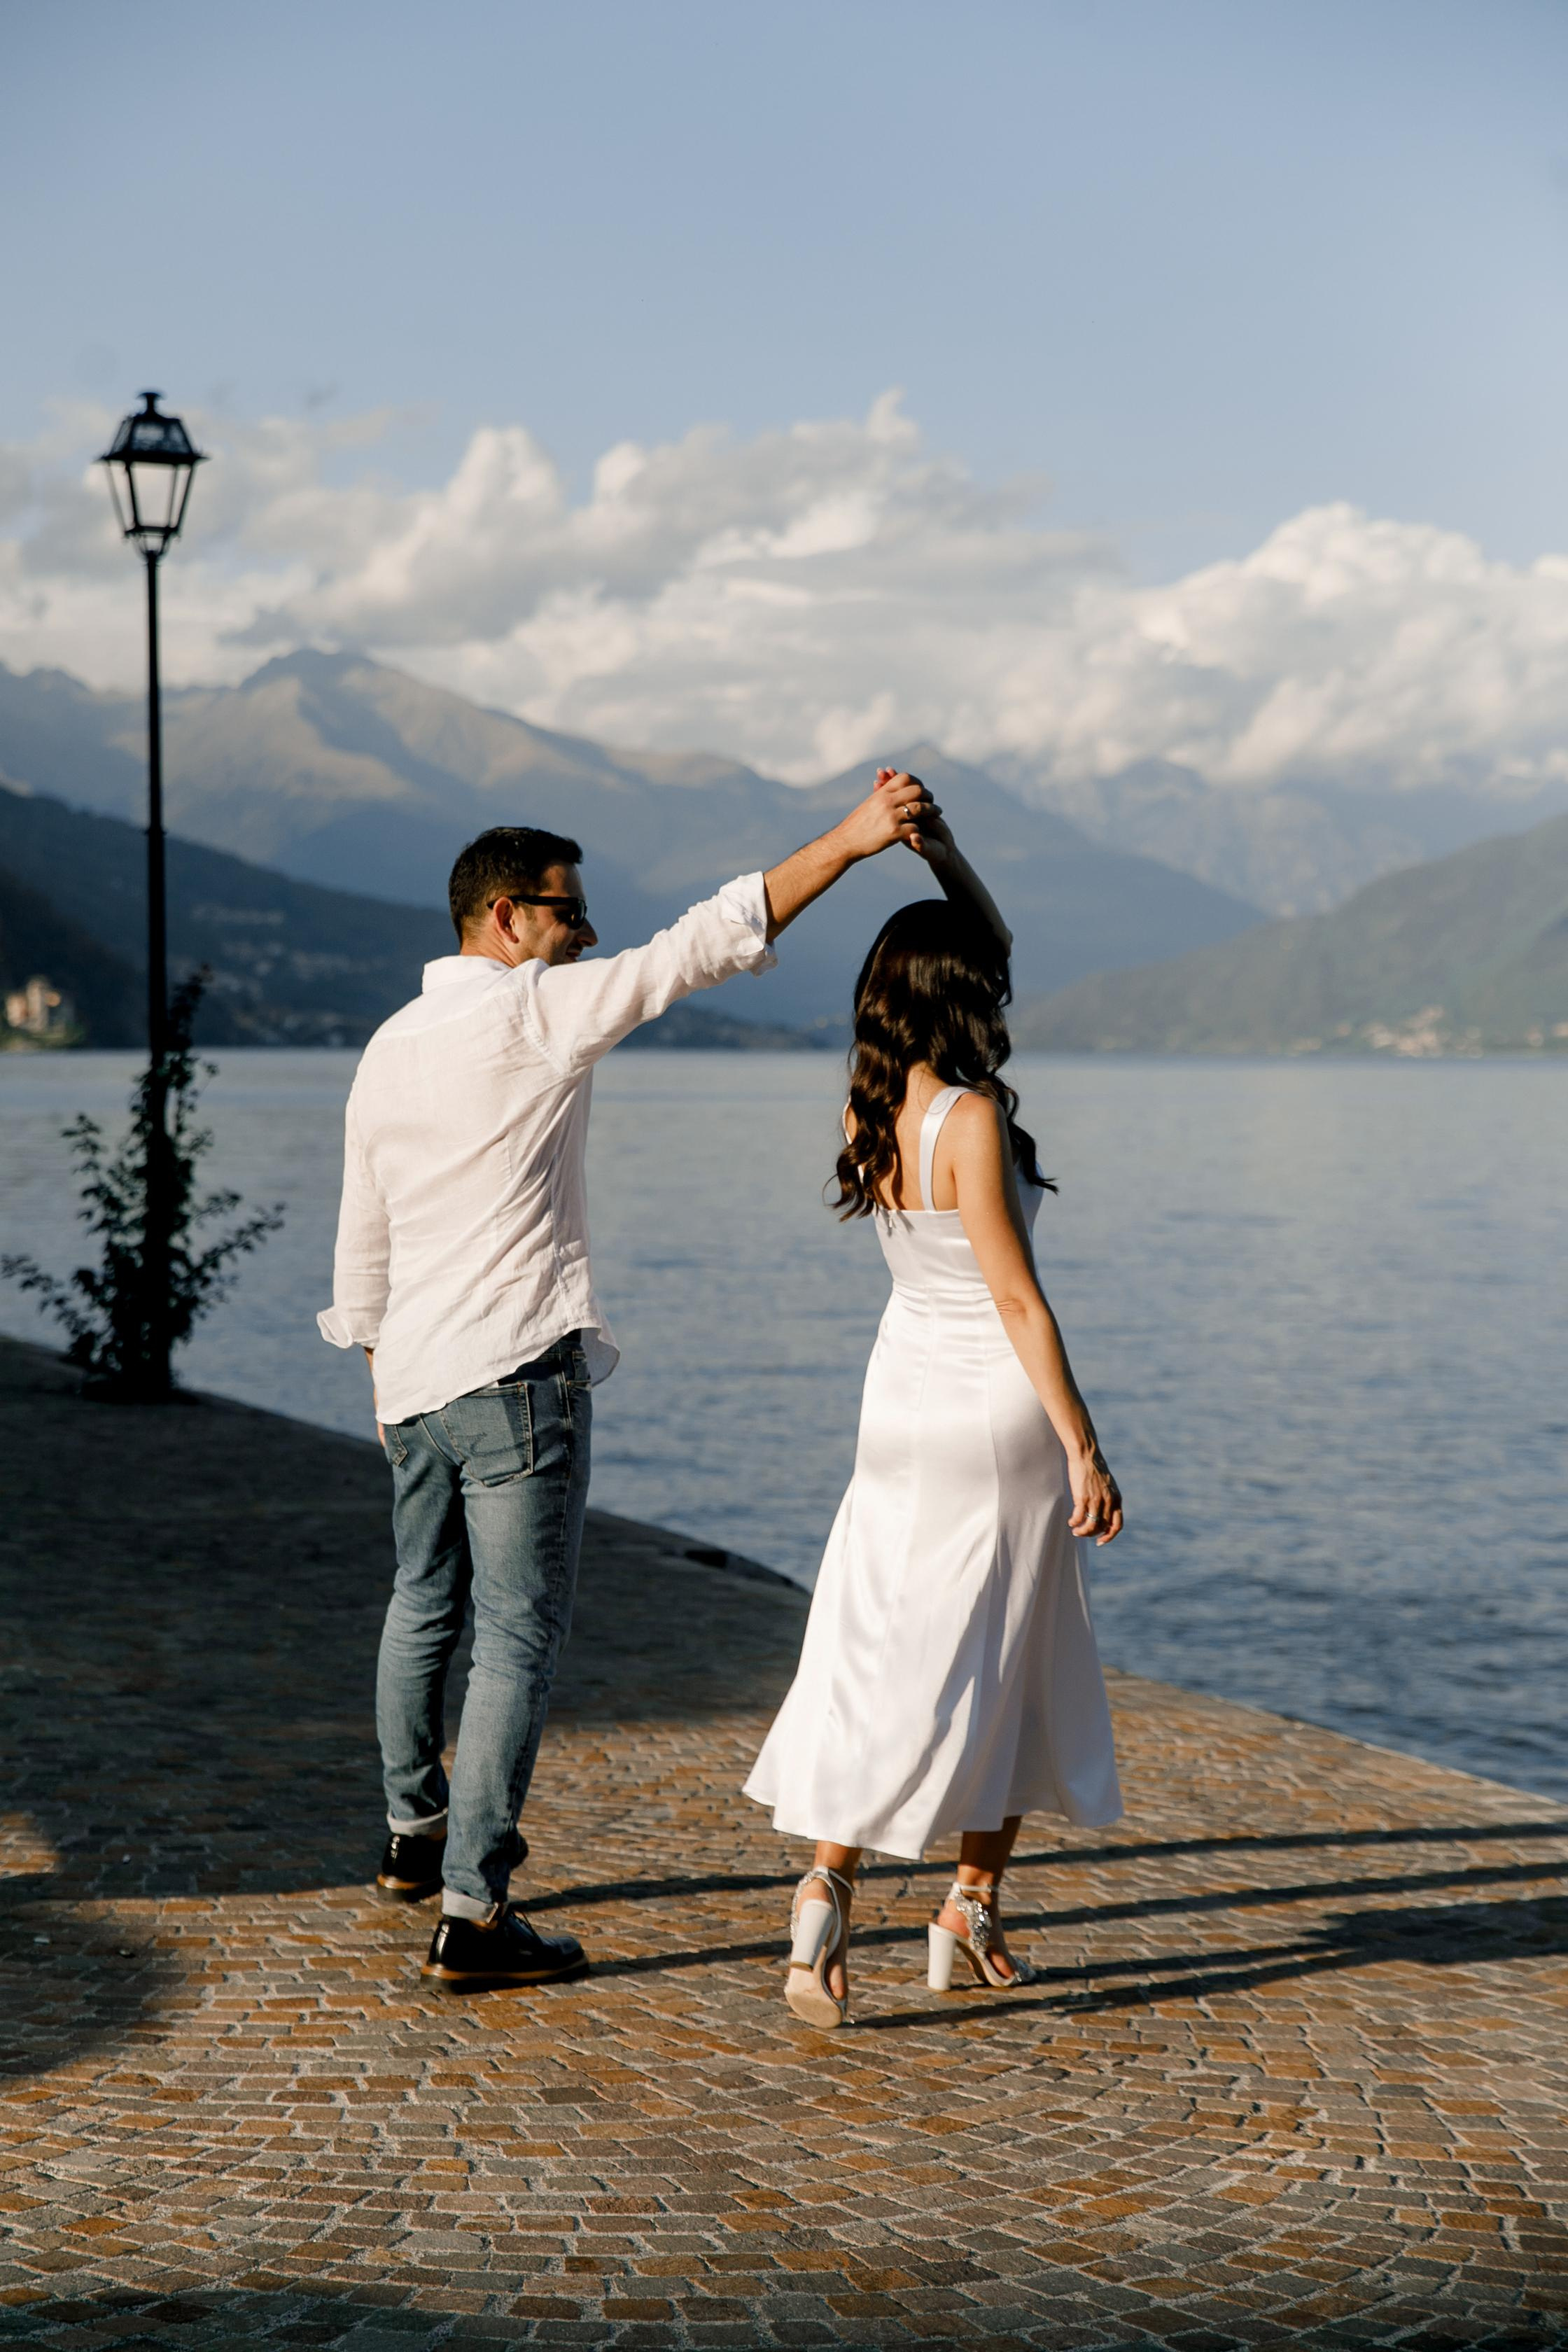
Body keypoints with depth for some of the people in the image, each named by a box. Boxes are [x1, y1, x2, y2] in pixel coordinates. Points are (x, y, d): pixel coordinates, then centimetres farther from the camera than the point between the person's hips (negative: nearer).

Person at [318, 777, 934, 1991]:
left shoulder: (389, 1048, 11)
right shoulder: (534, 1014, -11)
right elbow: (700, 945, -15)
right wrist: (850, 840, -14)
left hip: (413, 1378, 8)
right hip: (516, 1374, -8)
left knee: (426, 1604, 24)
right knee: (519, 1638, -4)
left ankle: (416, 1832, 41)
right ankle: (473, 1912, -5)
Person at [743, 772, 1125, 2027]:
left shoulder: (875, 1101, 3)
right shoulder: (972, 1120, -19)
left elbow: (993, 941, 15)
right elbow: (1017, 1300, -19)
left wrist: (934, 841, 2)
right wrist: (1084, 1450, -15)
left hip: (904, 1396, 6)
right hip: (998, 1408, -6)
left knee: (875, 1646, 6)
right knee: (1006, 1663, 8)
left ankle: (829, 1878, -10)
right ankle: (974, 1912, 16)